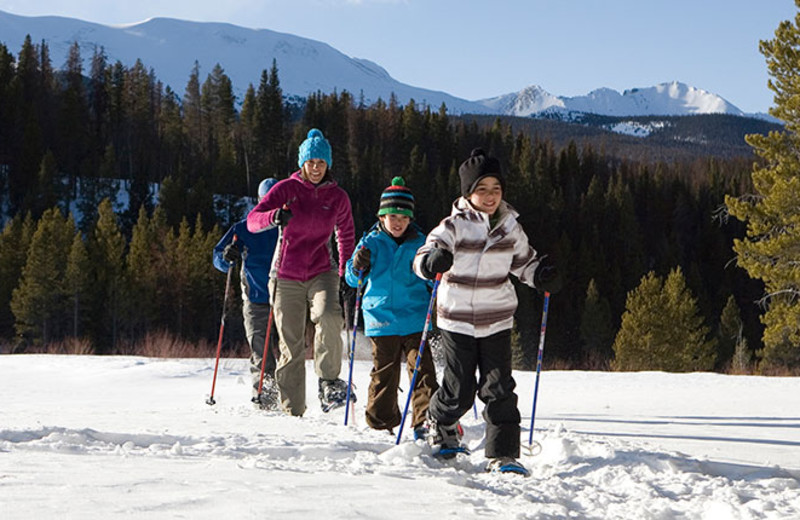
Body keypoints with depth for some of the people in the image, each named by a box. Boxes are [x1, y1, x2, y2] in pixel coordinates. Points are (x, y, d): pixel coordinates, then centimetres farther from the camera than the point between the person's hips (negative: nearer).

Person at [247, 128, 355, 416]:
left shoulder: (337, 197, 4)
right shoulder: (286, 189, -3)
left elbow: (346, 236, 18)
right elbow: (252, 220, -12)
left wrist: (346, 274, 15)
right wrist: (274, 217, -33)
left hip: (322, 271, 1)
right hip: (286, 275, -1)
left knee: (328, 316, -31)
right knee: (291, 346, -2)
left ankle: (329, 381, -17)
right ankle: (292, 409, 7)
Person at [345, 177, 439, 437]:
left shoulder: (419, 243, 5)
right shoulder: (372, 242, 3)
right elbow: (353, 280, 3)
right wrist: (358, 267, -19)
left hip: (415, 319, 0)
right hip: (381, 318, 0)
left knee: (422, 368, -7)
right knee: (384, 371, 6)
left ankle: (425, 419, -6)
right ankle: (381, 419, 18)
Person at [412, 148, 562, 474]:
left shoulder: (510, 227, 4)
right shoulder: (454, 226, -9)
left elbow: (523, 262, 18)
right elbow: (422, 258, -17)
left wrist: (542, 276, -2)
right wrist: (433, 261, -40)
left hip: (497, 320, 3)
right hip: (457, 318, -3)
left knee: (499, 390, -3)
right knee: (459, 391, 3)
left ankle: (503, 455, 2)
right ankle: (440, 424, 35)